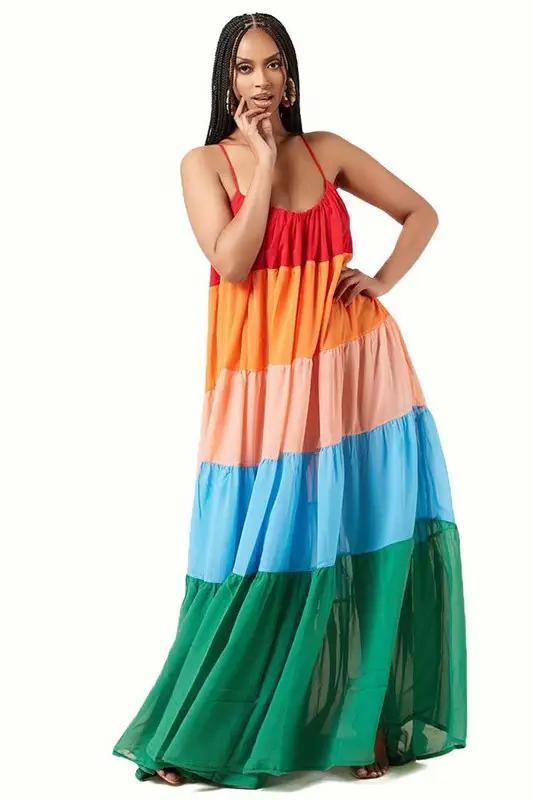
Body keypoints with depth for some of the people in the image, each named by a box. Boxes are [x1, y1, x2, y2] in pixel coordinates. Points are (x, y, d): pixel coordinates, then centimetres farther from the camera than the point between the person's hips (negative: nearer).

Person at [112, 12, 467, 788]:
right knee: (263, 557, 0)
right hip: (265, 383, -2)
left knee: (369, 548, 3)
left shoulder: (326, 150, 8)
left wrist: (384, 279, -2)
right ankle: (194, 735, 15)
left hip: (353, 372, 2)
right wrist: (262, 165, -10)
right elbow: (231, 261, -14)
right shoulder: (205, 164, 1)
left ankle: (371, 721, 18)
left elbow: (421, 212, 14)